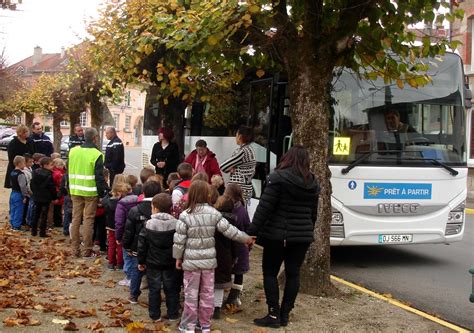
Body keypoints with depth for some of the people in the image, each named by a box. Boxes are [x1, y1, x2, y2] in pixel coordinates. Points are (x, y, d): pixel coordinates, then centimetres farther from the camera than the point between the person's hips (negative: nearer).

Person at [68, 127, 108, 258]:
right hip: (91, 192, -5)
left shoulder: (73, 151, 7)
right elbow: (99, 177, -13)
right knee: (88, 220, 0)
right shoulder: (97, 154, -12)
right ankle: (87, 251, 3)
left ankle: (75, 249, 15)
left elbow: (69, 171, 14)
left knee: (76, 218, 10)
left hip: (75, 191, 5)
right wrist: (102, 192, -5)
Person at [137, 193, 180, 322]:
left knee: (154, 289, 10)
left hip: (153, 263, -1)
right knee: (171, 289, 11)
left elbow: (142, 245, -5)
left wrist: (141, 261, 6)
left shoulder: (149, 225, -9)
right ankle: (173, 314, 17)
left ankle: (155, 314, 16)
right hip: (170, 263, 1)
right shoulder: (175, 224, -8)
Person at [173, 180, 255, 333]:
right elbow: (229, 230, -2)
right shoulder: (214, 213, -4)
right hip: (209, 260, 2)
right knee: (207, 293, 12)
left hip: (191, 261, -2)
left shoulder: (185, 215, -9)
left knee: (191, 294, 7)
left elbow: (179, 240, -7)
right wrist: (246, 238, 12)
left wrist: (178, 257, 5)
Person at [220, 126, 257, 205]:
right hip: (247, 188, 9)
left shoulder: (241, 151, -15)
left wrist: (231, 169, 7)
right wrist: (234, 169, 0)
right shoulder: (250, 149, 12)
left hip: (238, 189, -9)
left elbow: (223, 167, -12)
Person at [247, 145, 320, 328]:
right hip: (302, 236, 5)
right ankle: (285, 314, 15)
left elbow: (264, 207, -14)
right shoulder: (312, 183, 8)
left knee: (270, 272, 5)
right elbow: (313, 213, 14)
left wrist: (251, 231, -11)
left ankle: (274, 315, 2)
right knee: (293, 273, 10)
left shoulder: (279, 178, -11)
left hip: (277, 235, -5)